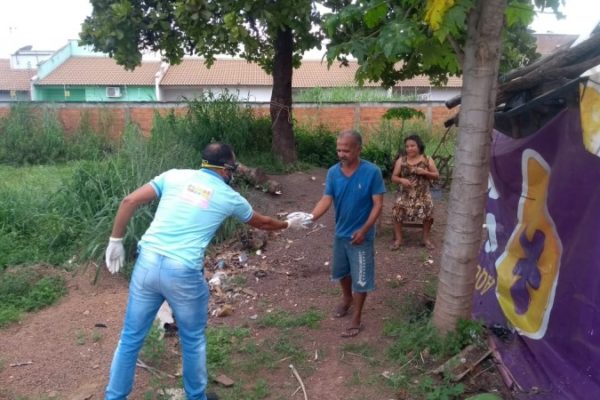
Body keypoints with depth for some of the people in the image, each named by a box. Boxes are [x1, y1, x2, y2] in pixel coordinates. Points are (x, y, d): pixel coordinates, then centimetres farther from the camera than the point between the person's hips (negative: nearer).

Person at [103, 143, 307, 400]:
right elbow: (261, 223, 24)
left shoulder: (175, 175, 10)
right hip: (183, 273, -3)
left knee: (131, 338, 17)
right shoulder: (229, 197, 7)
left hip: (147, 263, 3)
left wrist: (116, 240, 10)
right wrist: (288, 225, 43)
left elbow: (129, 201, 2)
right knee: (193, 340, 19)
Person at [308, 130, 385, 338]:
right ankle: (347, 299, 50)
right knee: (341, 271, 23)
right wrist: (309, 218, -27)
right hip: (340, 232, 5)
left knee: (360, 278, 6)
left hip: (361, 235, -5)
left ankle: (357, 319, 22)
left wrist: (364, 230, -23)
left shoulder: (372, 172, -19)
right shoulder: (333, 172, -6)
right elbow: (326, 200, -10)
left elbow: (378, 204, -15)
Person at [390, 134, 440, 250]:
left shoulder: (427, 160, 4)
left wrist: (425, 172, -13)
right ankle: (398, 238, -11)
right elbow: (394, 177, 5)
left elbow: (436, 175, 5)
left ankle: (426, 238, -4)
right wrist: (401, 180, -17)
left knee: (428, 209, -24)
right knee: (397, 208, -24)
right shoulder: (401, 160, 4)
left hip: (423, 193, 0)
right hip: (405, 193, 0)